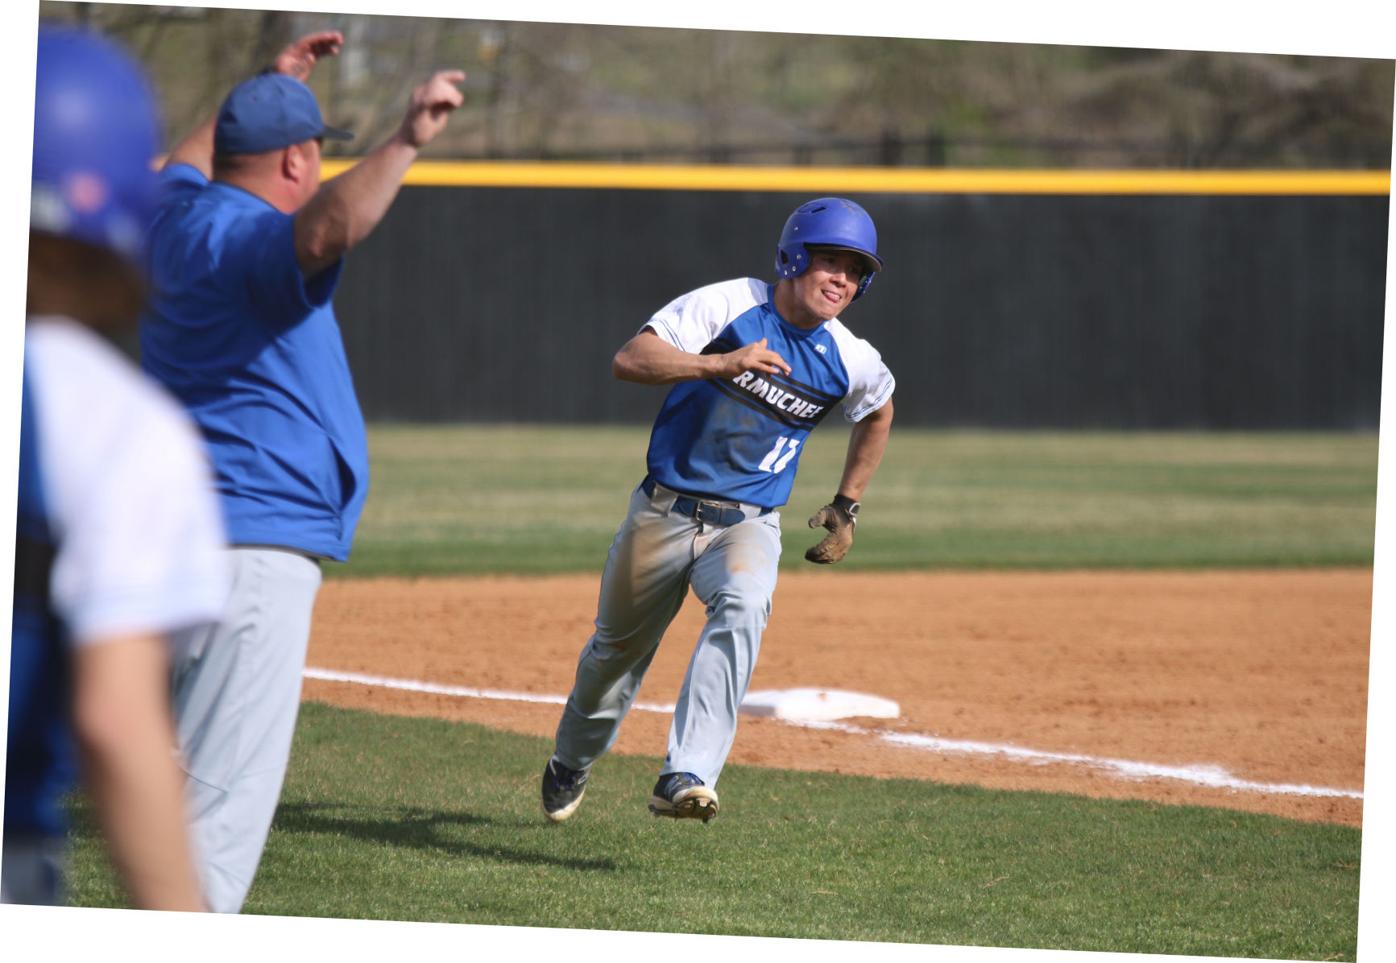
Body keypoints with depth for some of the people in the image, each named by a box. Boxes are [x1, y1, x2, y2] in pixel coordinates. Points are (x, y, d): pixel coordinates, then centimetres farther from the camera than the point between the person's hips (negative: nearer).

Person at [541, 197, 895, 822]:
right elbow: (629, 360, -24)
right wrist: (719, 364, -38)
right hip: (664, 513, -1)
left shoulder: (850, 361, -2)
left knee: (743, 607, -32)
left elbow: (878, 413, 23)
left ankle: (685, 778, -40)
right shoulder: (728, 306, -12)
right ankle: (571, 764, 47)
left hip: (748, 526, 1)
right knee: (617, 646, 15)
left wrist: (846, 508, 19)